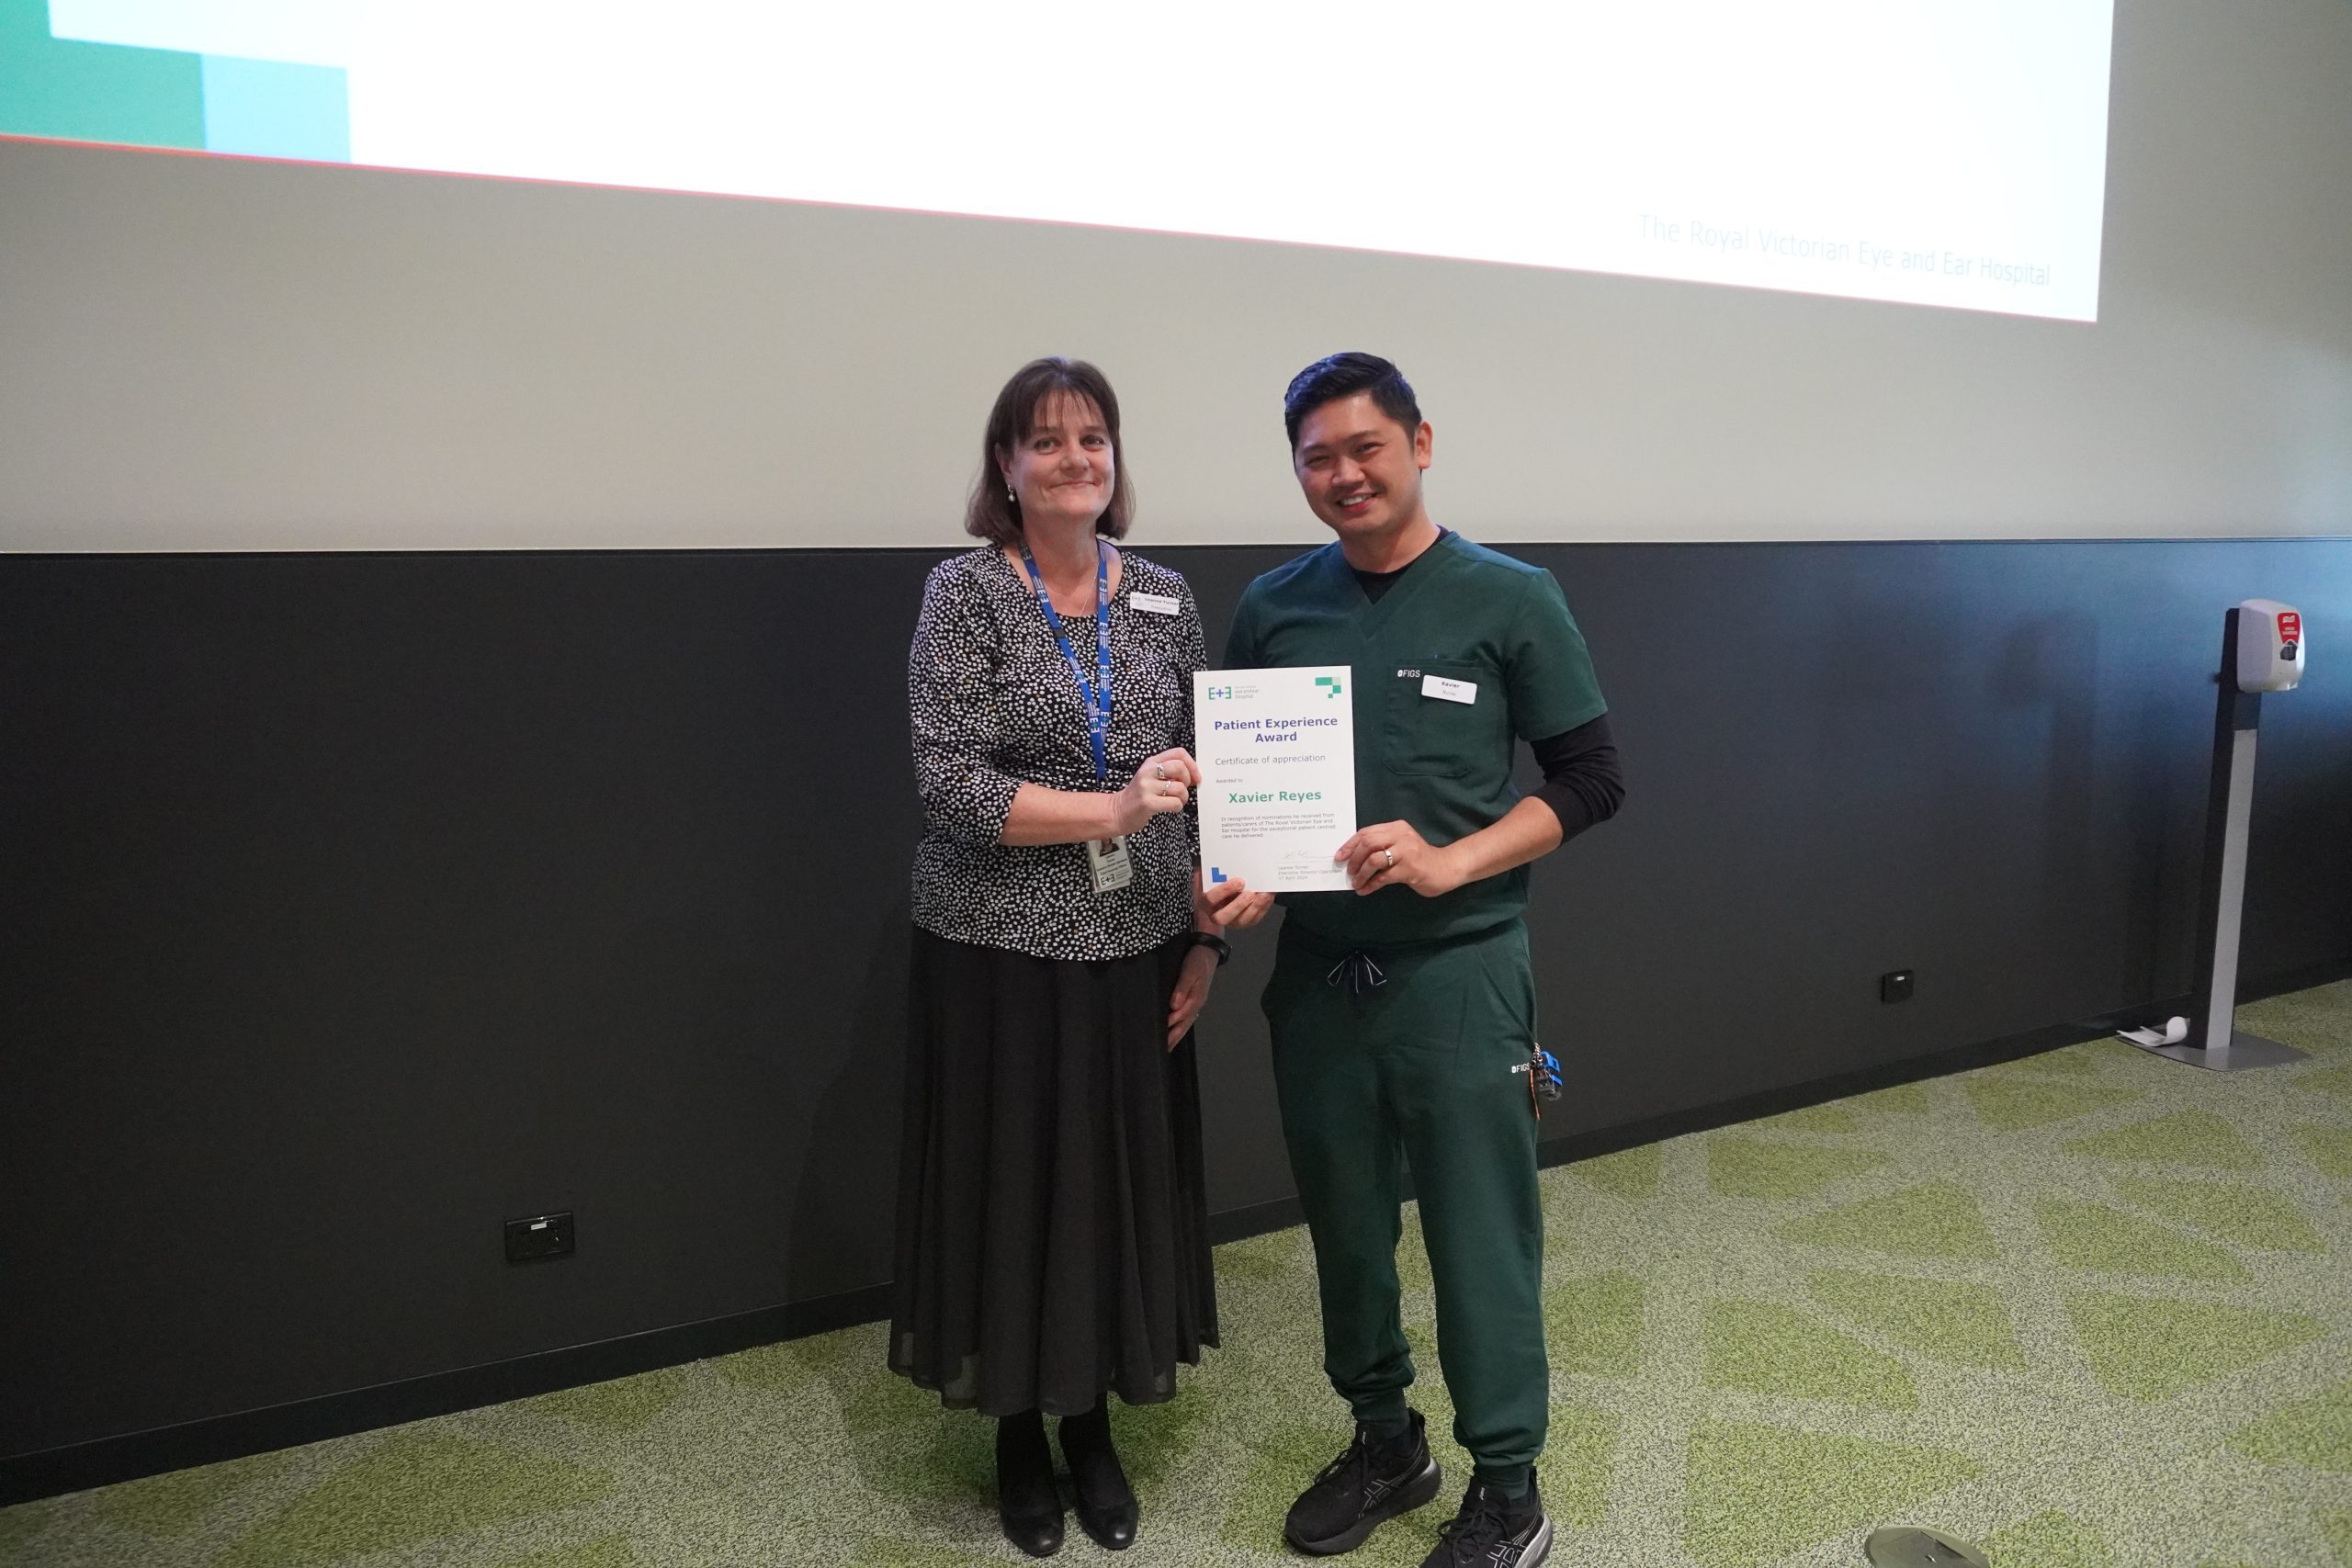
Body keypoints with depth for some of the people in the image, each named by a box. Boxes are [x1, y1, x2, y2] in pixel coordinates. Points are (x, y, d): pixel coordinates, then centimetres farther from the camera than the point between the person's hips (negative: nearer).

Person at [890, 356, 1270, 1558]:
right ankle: (1019, 1434, 33)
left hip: (1136, 951, 4)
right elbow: (951, 784, -15)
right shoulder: (967, 593, -7)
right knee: (1013, 1190, 9)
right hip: (1001, 953, -3)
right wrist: (1114, 807, -23)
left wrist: (1206, 927, 3)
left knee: (1122, 1185, 12)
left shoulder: (1165, 597, 5)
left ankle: (1092, 1423, 35)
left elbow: (1202, 775, 8)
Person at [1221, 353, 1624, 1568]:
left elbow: (1591, 780, -4)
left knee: (1479, 1238, 6)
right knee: (1345, 1226, 15)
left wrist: (1449, 863, -17)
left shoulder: (1509, 600, -4)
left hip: (1458, 970, -3)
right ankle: (1384, 1441, 37)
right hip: (1316, 972, 4)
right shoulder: (1272, 608, 5)